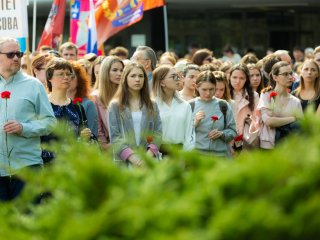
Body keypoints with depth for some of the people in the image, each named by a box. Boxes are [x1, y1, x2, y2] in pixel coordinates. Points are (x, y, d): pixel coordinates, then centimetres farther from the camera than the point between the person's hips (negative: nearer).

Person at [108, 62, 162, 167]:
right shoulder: (115, 106, 5)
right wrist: (132, 157, -14)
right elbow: (114, 136, -2)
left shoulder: (152, 105, 13)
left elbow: (158, 132, 6)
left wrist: (149, 155, -11)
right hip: (124, 161, -2)